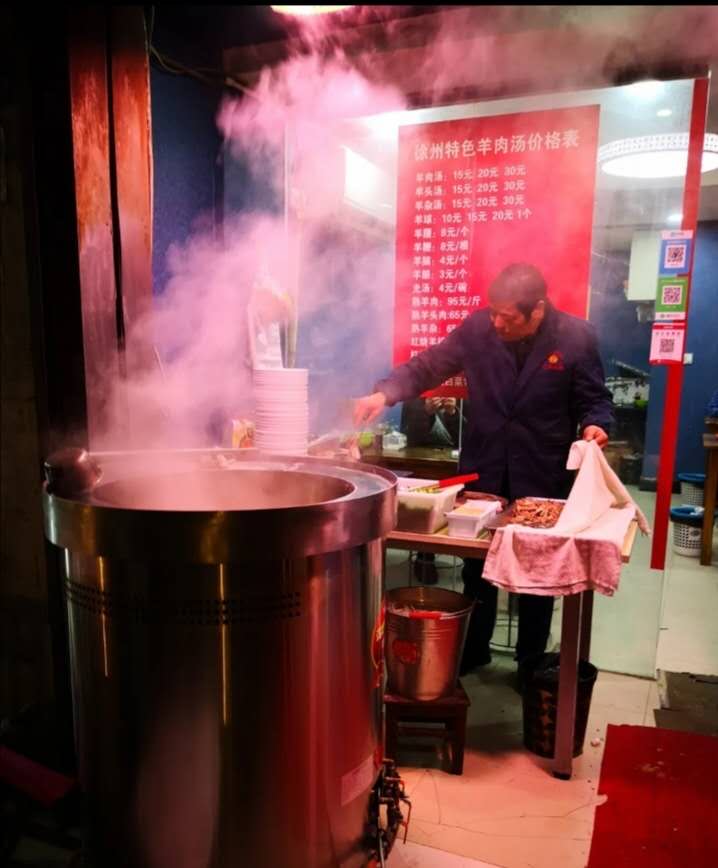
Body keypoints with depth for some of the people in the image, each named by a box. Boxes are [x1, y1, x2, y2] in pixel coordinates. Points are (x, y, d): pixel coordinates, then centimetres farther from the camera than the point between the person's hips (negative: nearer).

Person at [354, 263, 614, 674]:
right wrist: (386, 392, -20)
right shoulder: (478, 327, -9)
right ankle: (472, 651, 38)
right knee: (477, 568, 16)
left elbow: (594, 399, -2)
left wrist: (594, 424, -24)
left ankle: (532, 660, 36)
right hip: (483, 470, 2)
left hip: (543, 476, -1)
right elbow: (427, 367, -4)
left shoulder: (577, 337, -12)